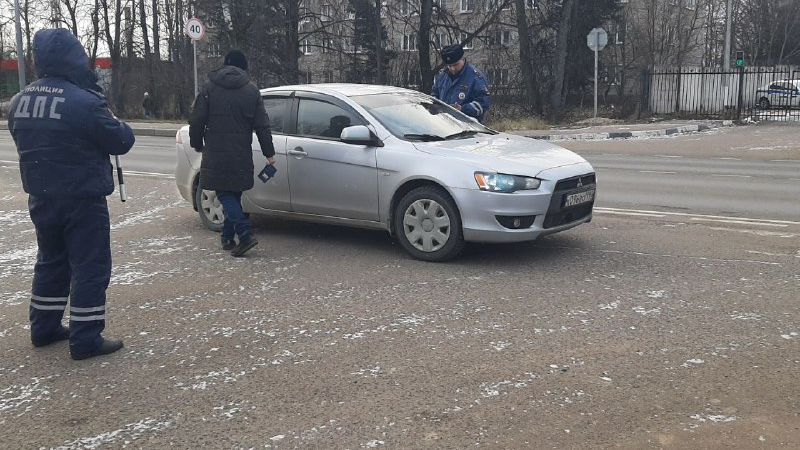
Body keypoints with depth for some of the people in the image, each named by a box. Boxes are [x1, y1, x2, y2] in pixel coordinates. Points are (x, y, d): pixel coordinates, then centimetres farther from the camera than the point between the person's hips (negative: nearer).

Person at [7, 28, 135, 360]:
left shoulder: (19, 102, 5)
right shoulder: (84, 102, -20)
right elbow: (121, 142, -11)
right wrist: (115, 124, 9)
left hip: (40, 197, 8)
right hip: (82, 199, -7)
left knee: (51, 261, 20)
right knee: (90, 267, 1)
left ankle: (44, 329, 29)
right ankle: (85, 340, 3)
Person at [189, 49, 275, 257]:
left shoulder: (209, 88, 1)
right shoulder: (251, 90, 4)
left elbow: (197, 120, -1)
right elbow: (262, 125, 3)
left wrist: (197, 144, 13)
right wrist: (269, 153, 7)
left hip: (216, 154, -3)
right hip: (242, 155, 3)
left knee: (225, 195, 0)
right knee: (234, 194, 15)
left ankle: (245, 234, -15)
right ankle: (228, 237, 21)